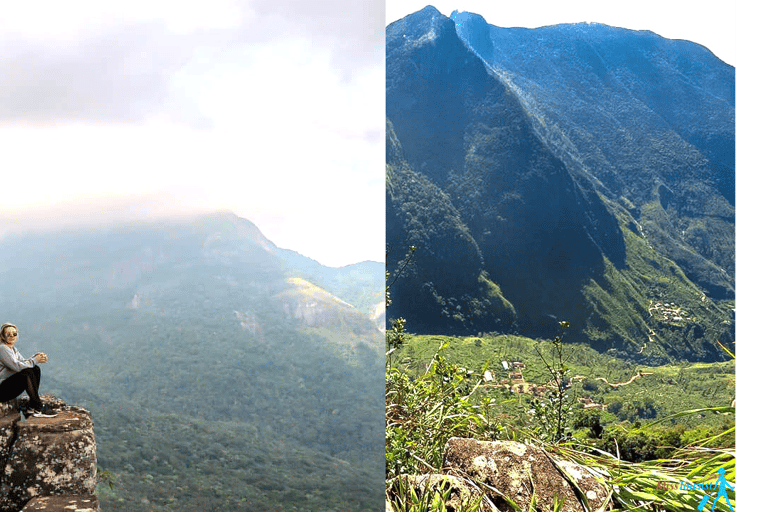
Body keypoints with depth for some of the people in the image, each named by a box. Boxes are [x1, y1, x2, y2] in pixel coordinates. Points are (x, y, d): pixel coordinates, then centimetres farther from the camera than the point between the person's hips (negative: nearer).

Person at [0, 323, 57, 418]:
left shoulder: (13, 349, 15)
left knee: (35, 369, -2)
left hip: (10, 386, 9)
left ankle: (31, 407, -6)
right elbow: (16, 366, -23)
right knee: (27, 373, -28)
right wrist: (35, 360, -17)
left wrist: (37, 357, -9)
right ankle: (39, 408, -21)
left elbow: (24, 362, 10)